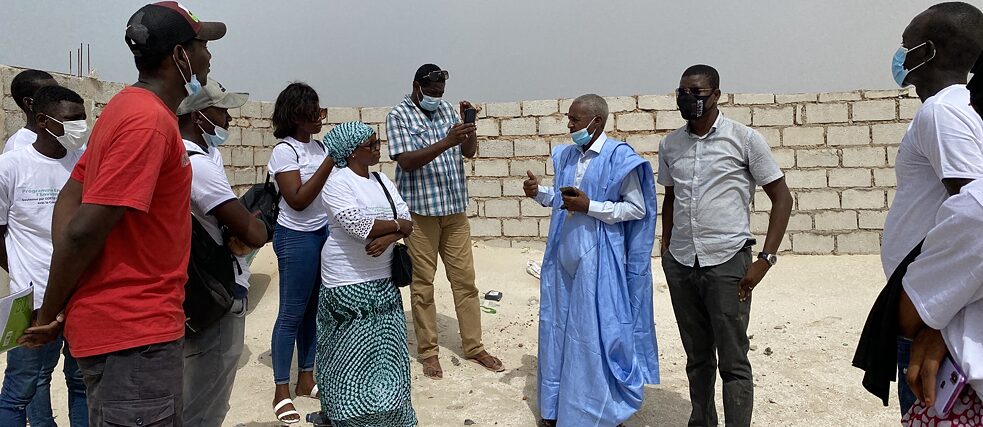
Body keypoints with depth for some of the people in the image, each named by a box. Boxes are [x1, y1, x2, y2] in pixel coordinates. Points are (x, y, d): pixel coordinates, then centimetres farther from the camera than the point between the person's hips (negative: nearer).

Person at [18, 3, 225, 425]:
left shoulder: (129, 106, 10)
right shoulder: (150, 120, -20)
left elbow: (68, 201, 10)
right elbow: (84, 231, -22)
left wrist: (60, 305, 3)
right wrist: (51, 315, -8)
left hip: (137, 323, 9)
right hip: (133, 331, -9)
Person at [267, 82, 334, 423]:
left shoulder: (318, 146, 7)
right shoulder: (284, 151, -13)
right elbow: (298, 200, -20)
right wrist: (330, 161, -22)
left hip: (325, 232, 7)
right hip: (297, 238, -7)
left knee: (316, 308, 12)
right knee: (292, 313, 1)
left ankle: (306, 379, 26)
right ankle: (281, 391, 13)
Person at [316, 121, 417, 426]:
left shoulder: (382, 180, 8)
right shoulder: (337, 182, -13)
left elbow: (406, 221, 3)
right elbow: (358, 225, -25)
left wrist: (387, 238, -18)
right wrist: (397, 225, -12)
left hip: (384, 281, 7)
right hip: (349, 285, -6)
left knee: (384, 351, 13)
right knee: (353, 356, 5)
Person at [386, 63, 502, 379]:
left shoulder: (447, 110, 10)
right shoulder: (398, 116, -5)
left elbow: (470, 152, 7)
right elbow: (406, 161, -17)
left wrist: (469, 125, -11)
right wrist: (446, 142, -26)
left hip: (455, 207, 5)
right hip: (420, 210, -5)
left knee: (465, 279, 9)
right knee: (422, 283, 5)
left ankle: (473, 347, 20)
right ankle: (428, 351, 18)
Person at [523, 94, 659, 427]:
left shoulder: (619, 157, -11)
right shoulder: (566, 155, 8)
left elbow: (637, 209, -11)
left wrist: (589, 206, -19)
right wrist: (539, 192, 0)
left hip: (598, 261, -6)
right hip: (564, 256, 7)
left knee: (596, 332, 1)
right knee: (559, 327, 13)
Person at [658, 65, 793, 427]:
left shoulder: (744, 139, -4)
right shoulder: (670, 145, 8)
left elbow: (782, 198, -2)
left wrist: (765, 259, -10)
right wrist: (666, 248, 12)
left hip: (727, 264, -4)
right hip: (679, 265, 4)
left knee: (733, 363, 1)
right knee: (697, 358, 16)